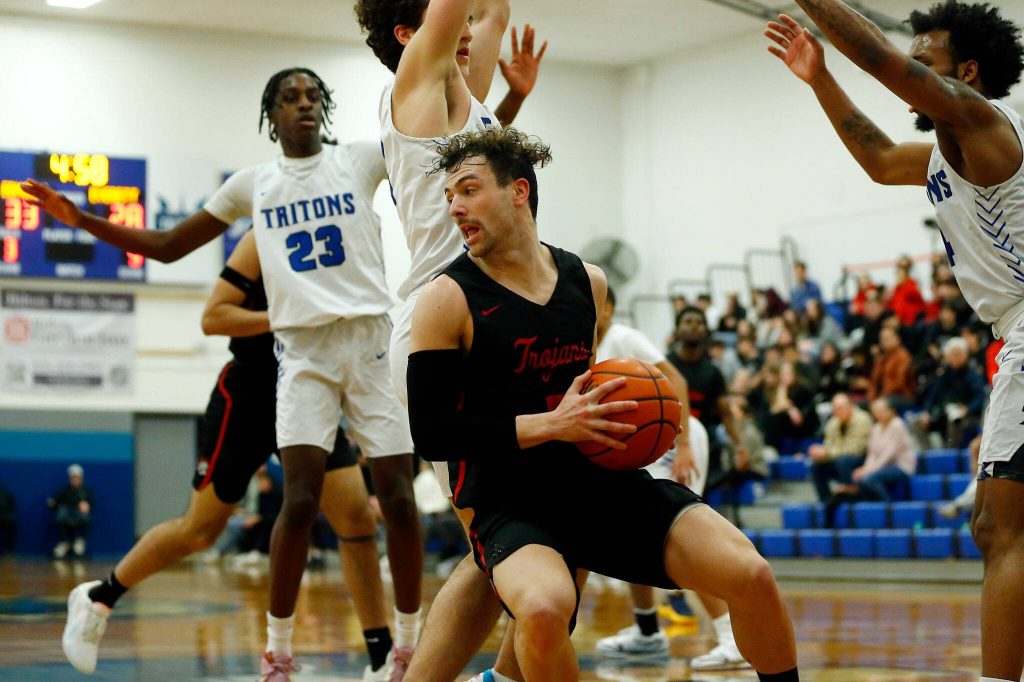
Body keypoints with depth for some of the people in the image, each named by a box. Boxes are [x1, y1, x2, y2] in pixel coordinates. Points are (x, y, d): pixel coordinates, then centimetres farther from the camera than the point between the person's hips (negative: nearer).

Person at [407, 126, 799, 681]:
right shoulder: (446, 300, -8)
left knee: (751, 575, -13)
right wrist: (553, 425, -20)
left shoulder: (587, 282, 9)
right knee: (543, 609, -38)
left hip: (599, 479, 5)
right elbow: (430, 434, -14)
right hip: (508, 503, -4)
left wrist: (628, 411, 4)